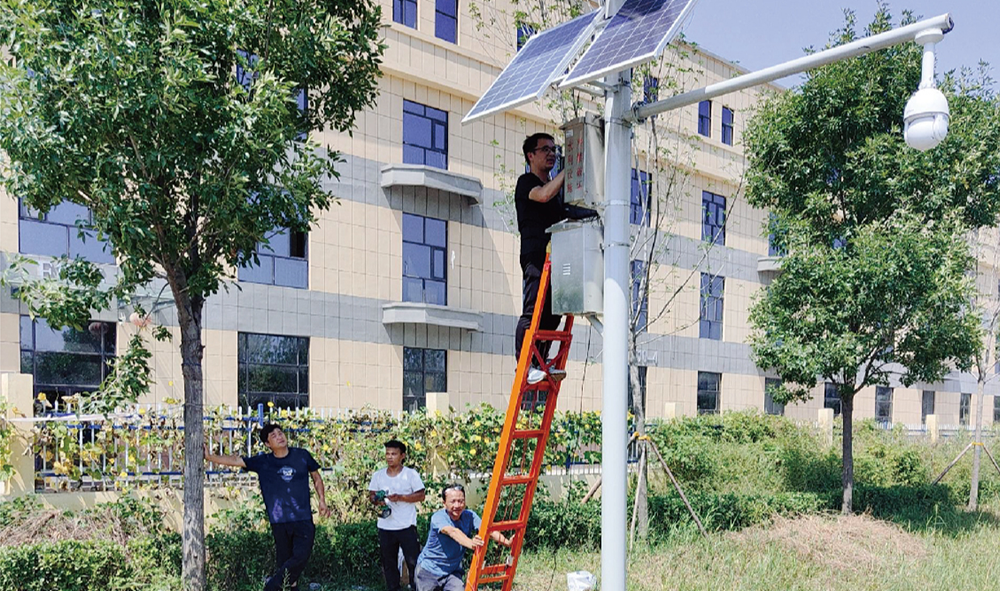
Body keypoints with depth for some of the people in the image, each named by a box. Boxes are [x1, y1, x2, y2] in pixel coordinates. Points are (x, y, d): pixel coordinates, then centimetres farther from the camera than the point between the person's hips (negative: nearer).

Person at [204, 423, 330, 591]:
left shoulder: (302, 455, 5)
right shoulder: (263, 462, 4)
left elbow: (316, 478, 15)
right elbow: (235, 460, -1)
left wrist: (322, 501, 6)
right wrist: (210, 457, -10)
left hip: (304, 520, 0)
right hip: (279, 522, 0)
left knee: (301, 557, -13)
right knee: (284, 562, 4)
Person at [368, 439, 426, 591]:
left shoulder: (411, 474, -4)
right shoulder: (378, 475, 6)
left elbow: (421, 495, -6)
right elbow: (371, 495, 11)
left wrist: (400, 497, -18)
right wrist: (376, 499, -12)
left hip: (406, 526, -3)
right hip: (385, 527, 4)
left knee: (413, 561, -3)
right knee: (388, 563, 11)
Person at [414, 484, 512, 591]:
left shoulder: (469, 516, -8)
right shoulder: (438, 517, -21)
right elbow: (453, 532, -41)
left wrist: (507, 542, -40)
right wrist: (471, 543, -59)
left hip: (453, 571, 2)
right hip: (429, 569, -2)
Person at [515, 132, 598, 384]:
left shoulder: (557, 187, 26)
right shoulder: (526, 182, 1)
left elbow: (564, 215, 20)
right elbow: (543, 195, -20)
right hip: (535, 257, -8)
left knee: (552, 314, 3)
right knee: (532, 312, -11)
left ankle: (540, 365, 7)